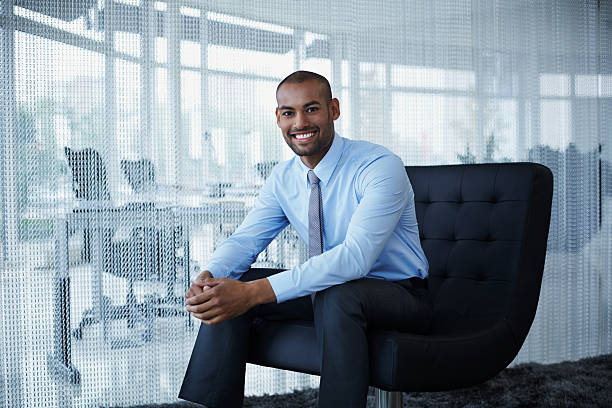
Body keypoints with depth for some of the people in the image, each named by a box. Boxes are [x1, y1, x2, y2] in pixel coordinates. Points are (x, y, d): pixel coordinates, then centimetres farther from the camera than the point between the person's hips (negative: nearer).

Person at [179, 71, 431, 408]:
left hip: (398, 294, -6)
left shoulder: (380, 167, -21)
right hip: (326, 289, 6)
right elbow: (245, 239, 0)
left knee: (337, 294, -39)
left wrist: (256, 291, -40)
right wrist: (208, 277, -25)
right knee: (225, 294, -10)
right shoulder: (283, 178, 2)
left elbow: (356, 256, -32)